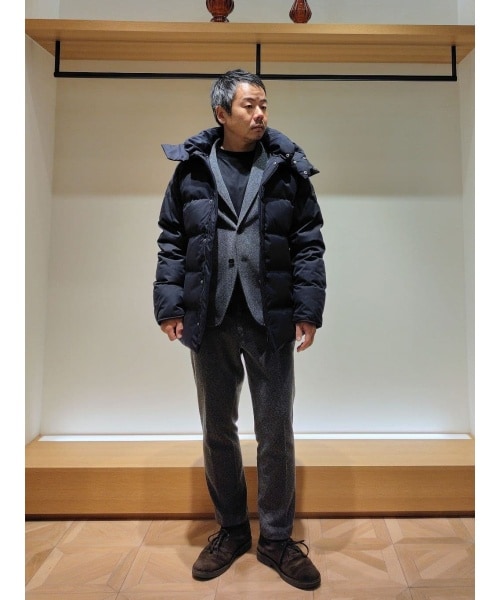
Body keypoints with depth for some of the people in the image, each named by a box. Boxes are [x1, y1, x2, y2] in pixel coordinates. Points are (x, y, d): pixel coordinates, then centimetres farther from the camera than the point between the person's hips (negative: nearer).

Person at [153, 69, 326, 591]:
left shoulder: (288, 168, 5)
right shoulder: (191, 168, 7)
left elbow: (308, 243, 2)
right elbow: (171, 241, 7)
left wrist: (307, 310, -6)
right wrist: (169, 304, -1)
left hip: (270, 319, -1)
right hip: (210, 319, 2)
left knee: (276, 433, 8)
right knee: (217, 430, 13)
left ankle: (276, 538, 31)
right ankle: (231, 529, 37)